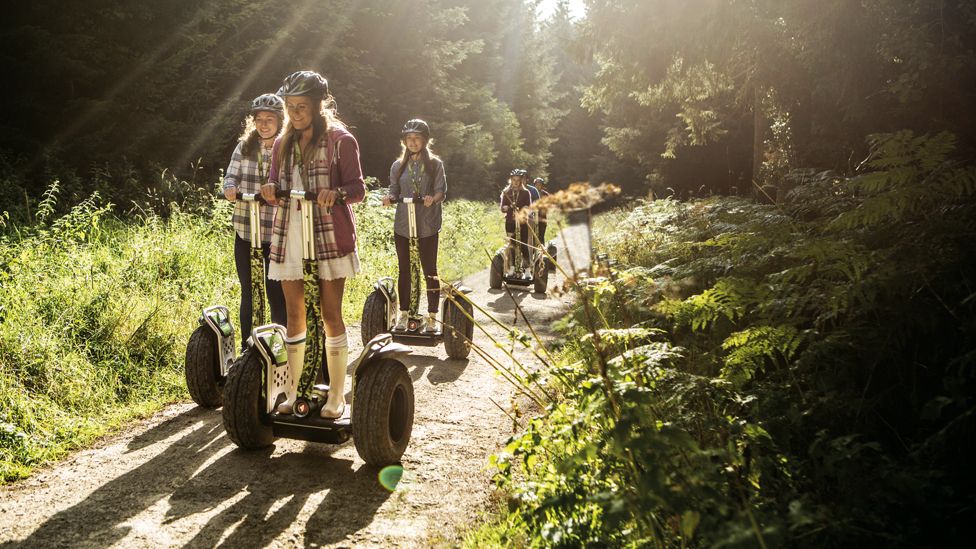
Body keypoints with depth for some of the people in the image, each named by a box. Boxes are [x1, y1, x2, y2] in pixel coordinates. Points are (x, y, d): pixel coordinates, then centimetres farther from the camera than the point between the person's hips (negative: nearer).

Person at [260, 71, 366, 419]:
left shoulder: (340, 139, -1)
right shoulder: (283, 144, 15)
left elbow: (358, 188, -5)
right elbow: (276, 184, 18)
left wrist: (336, 193, -27)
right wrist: (271, 190, -6)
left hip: (329, 237, -5)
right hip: (289, 237, 5)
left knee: (331, 315, 0)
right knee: (294, 315, 7)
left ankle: (336, 396, 10)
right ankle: (294, 391, 18)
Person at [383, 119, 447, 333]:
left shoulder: (435, 164, 3)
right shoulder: (398, 165, 11)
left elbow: (442, 190, -3)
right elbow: (395, 192, 11)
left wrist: (433, 198, -25)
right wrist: (390, 198, -12)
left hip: (427, 225, -3)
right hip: (403, 225, 3)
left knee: (429, 270, 0)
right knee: (404, 270, 9)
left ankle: (432, 317, 7)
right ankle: (403, 314, 18)